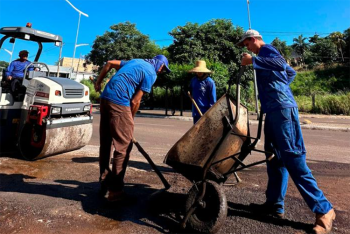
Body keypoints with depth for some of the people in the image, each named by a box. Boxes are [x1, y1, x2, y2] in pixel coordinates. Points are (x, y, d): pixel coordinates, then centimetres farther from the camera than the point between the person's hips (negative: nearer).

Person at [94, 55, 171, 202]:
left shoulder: (136, 61, 24)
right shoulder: (151, 73, 0)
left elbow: (109, 63, 23)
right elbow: (135, 101, -5)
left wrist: (98, 82, 27)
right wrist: (130, 119, 6)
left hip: (105, 97, 9)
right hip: (119, 102, -9)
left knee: (105, 143, 13)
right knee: (124, 146, -3)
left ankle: (104, 182, 24)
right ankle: (115, 190, 2)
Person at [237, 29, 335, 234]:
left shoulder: (266, 49, 0)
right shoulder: (265, 55, 28)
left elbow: (281, 64, -23)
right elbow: (291, 72, 38)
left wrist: (253, 60, -18)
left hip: (281, 108, -10)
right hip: (274, 109, 10)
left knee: (292, 158, -11)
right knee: (275, 158, 7)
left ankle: (324, 209, -2)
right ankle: (275, 204, 14)